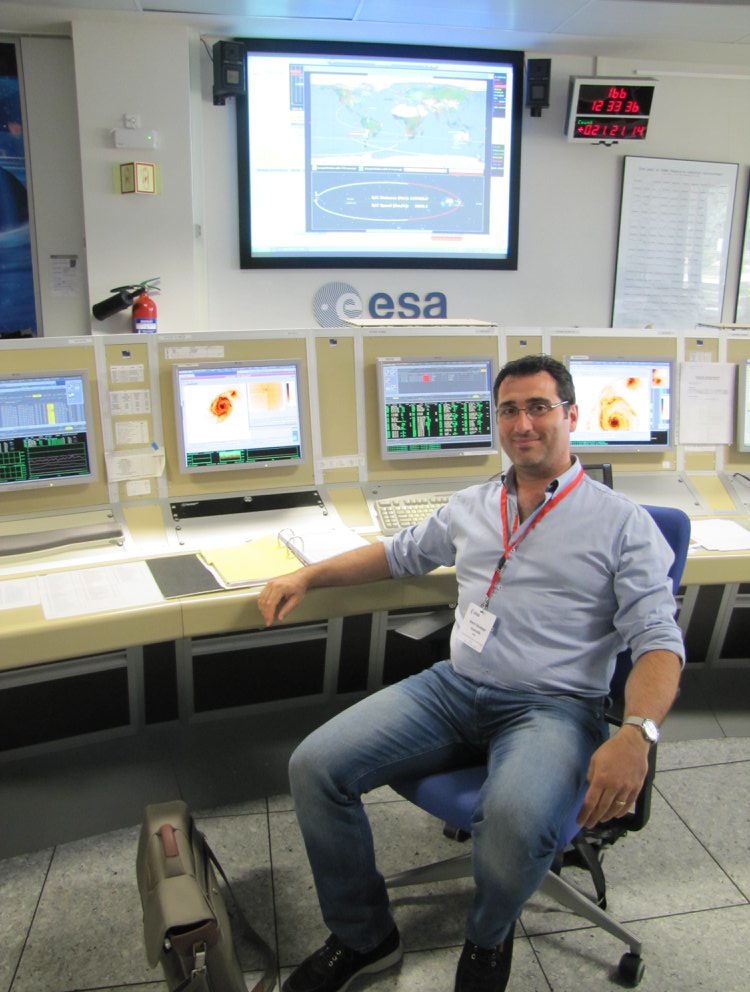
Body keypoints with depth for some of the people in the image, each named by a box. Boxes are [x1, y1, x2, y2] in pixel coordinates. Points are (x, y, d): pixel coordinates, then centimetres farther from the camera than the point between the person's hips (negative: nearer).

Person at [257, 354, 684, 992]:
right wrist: (308, 576, 18)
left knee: (514, 820, -37)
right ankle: (364, 938, 12)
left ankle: (489, 939, 3)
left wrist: (636, 734, -25)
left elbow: (658, 638, -7)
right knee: (315, 766, -13)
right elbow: (399, 554, 29)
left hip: (551, 706, -4)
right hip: (454, 687, 5)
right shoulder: (470, 507, 17)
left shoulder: (622, 522, 1)